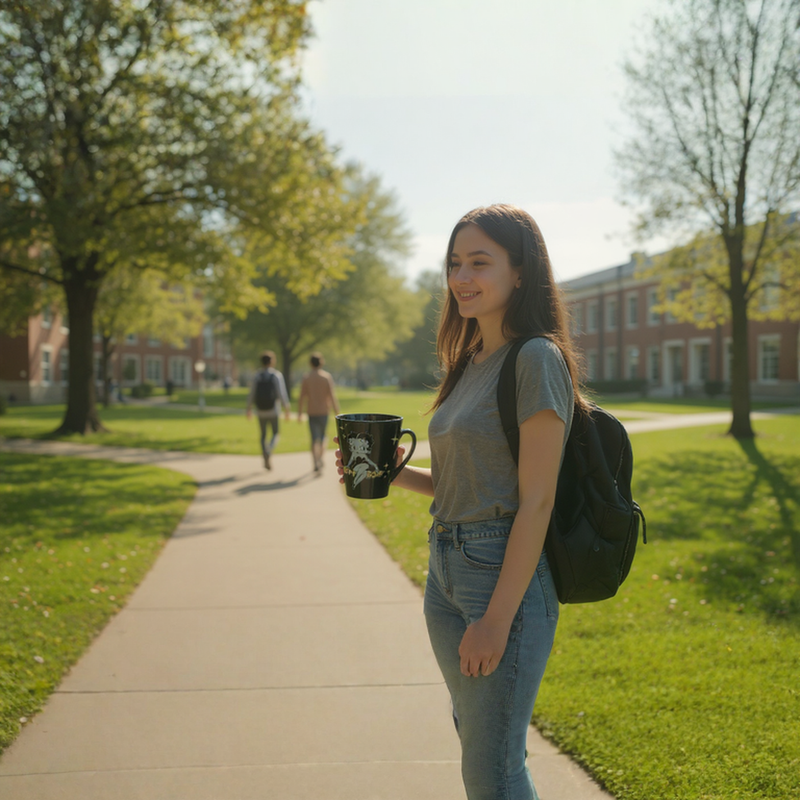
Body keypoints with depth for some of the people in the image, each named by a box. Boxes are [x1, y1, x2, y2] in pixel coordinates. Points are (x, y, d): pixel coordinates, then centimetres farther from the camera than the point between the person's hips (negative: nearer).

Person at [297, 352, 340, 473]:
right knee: (322, 436, 20)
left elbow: (302, 397, -4)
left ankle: (316, 463, -14)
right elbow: (332, 395, -9)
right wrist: (336, 412, -4)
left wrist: (300, 413, 7)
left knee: (315, 438, -1)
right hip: (324, 411, 1)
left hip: (312, 413, -1)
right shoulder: (327, 377, -5)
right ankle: (320, 460, 24)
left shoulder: (306, 378, -4)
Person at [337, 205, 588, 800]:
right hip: (446, 571, 9)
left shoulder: (537, 359, -13)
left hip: (506, 574, -9)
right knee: (477, 741, 19)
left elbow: (536, 501, -17)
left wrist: (497, 619, -20)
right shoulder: (471, 362, 14)